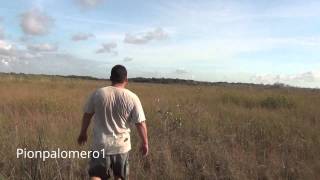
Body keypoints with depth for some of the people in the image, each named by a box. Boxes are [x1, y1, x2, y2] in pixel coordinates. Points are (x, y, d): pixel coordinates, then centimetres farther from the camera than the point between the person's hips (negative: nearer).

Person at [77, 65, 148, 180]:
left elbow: (87, 115, 3)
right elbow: (141, 123, -10)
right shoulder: (132, 98, -11)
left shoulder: (98, 93, -7)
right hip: (122, 146, 0)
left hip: (101, 144, 0)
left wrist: (83, 133, 19)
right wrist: (145, 143, 3)